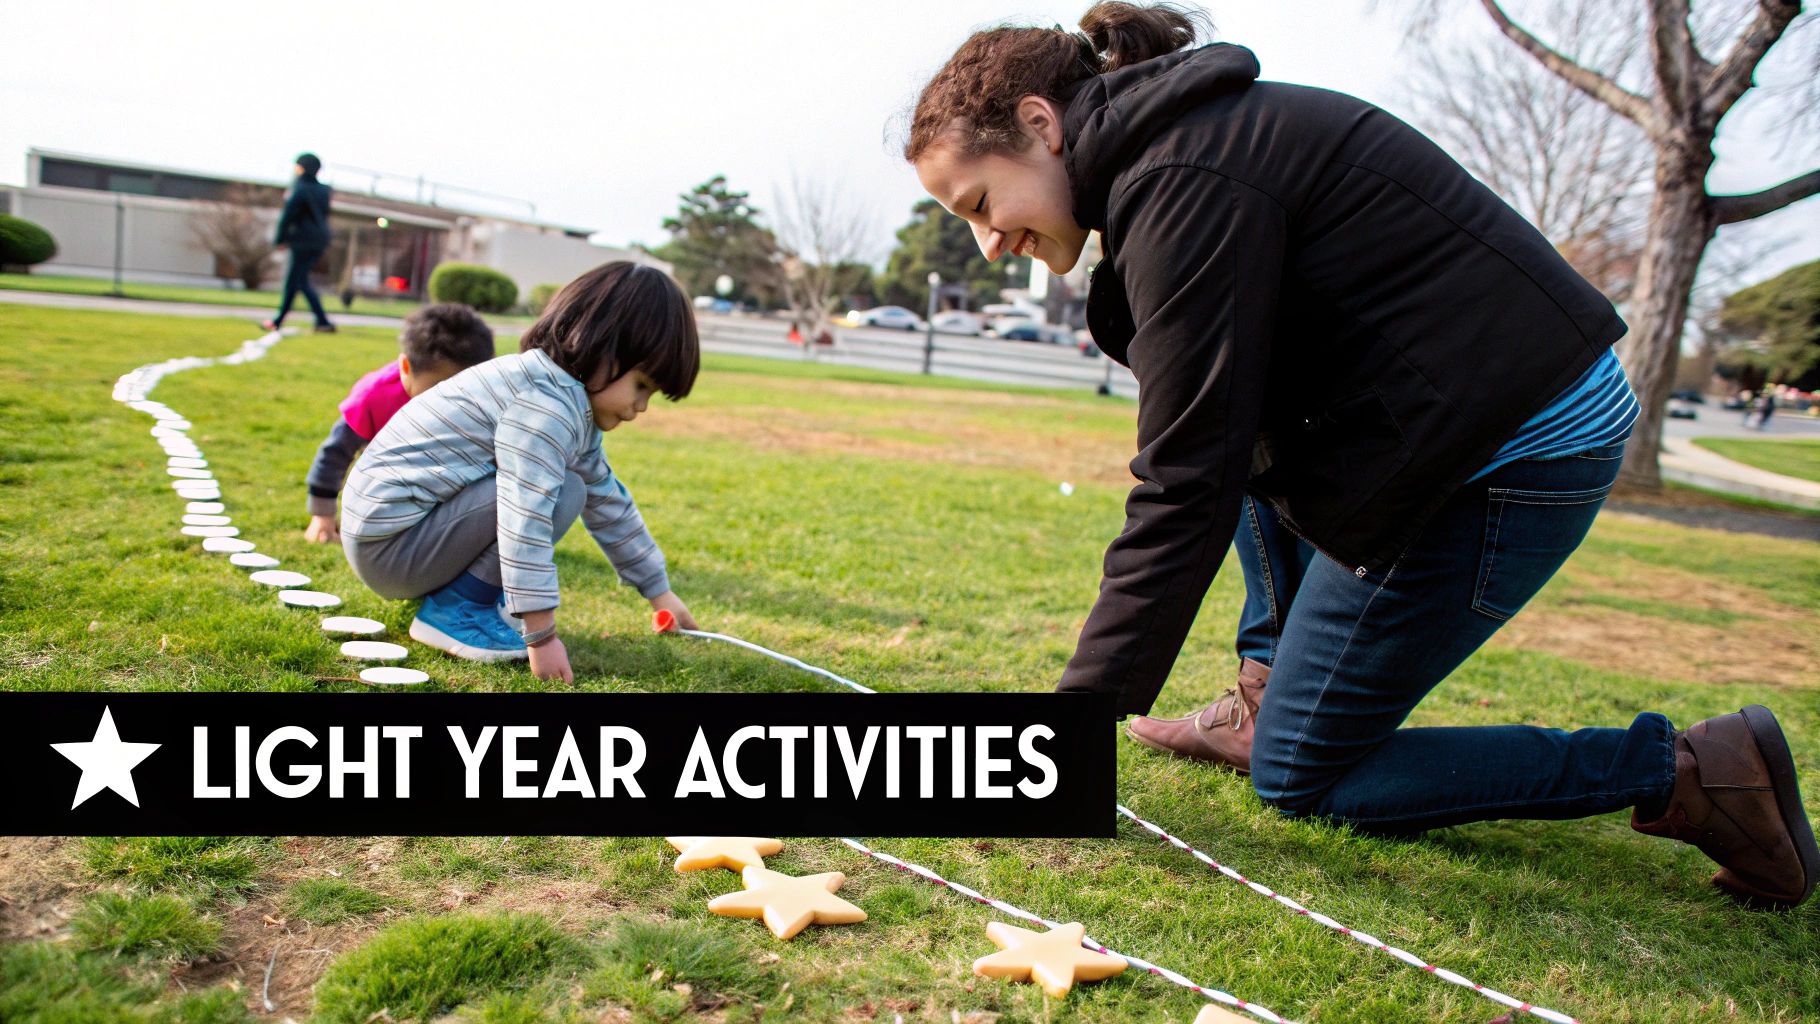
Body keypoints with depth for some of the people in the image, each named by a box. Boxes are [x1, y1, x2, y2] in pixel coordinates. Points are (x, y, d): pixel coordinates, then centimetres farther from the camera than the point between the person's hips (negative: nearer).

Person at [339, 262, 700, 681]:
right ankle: (453, 610, -10)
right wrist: (541, 636, -27)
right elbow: (526, 521, -29)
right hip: (390, 541, -10)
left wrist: (659, 591, 20)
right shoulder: (547, 404, -21)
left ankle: (445, 589, 9)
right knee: (561, 493, -18)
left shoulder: (572, 406, 11)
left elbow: (610, 504, 17)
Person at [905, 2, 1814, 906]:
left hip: (1514, 456, -10)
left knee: (1300, 778, 2)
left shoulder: (1184, 184, -18)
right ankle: (1268, 704, 22)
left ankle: (1684, 771, 2)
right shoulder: (1189, 138, 13)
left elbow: (1189, 486, -21)